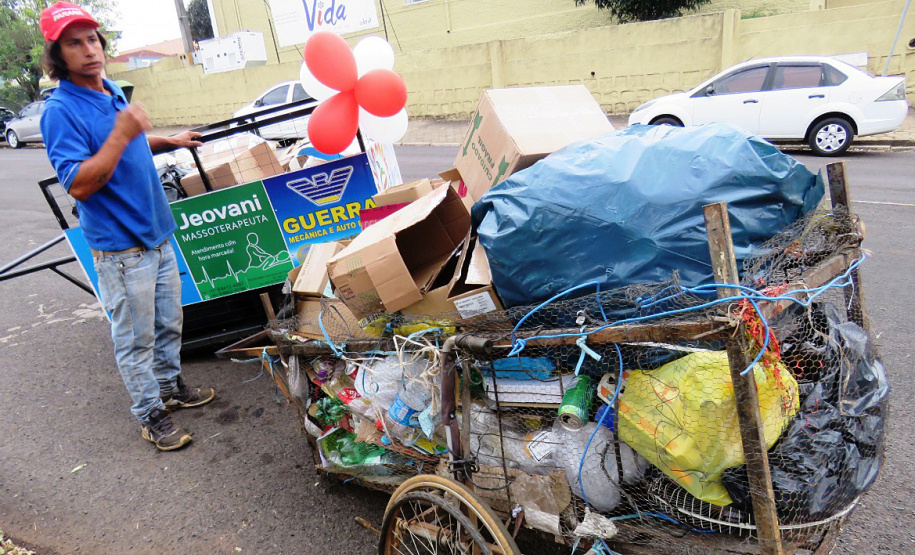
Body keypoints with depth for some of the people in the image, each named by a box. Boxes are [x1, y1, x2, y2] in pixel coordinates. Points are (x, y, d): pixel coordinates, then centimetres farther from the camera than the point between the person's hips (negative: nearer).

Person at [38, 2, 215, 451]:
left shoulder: (112, 92, 10)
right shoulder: (61, 111, -16)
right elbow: (79, 184, -25)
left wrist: (170, 141, 20)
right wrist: (122, 134, -29)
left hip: (157, 233, 8)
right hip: (120, 247, -8)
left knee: (169, 322, 20)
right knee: (136, 337, 4)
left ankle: (170, 385, 39)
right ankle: (150, 415, 18)